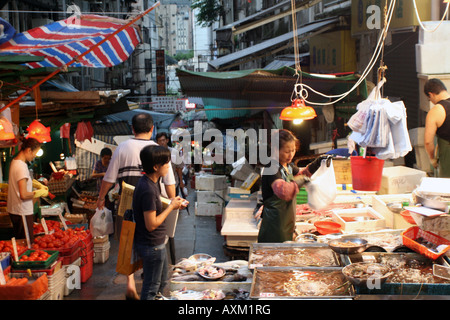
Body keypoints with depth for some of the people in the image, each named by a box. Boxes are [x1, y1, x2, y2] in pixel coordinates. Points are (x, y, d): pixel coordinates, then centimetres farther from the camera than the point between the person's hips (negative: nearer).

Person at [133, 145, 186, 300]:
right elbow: (151, 224, -27)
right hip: (152, 246, -10)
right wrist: (171, 207, -18)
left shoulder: (149, 182, 3)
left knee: (162, 279, 27)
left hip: (157, 243, 10)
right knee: (151, 287, 8)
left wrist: (172, 203, 3)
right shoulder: (148, 190, -28)